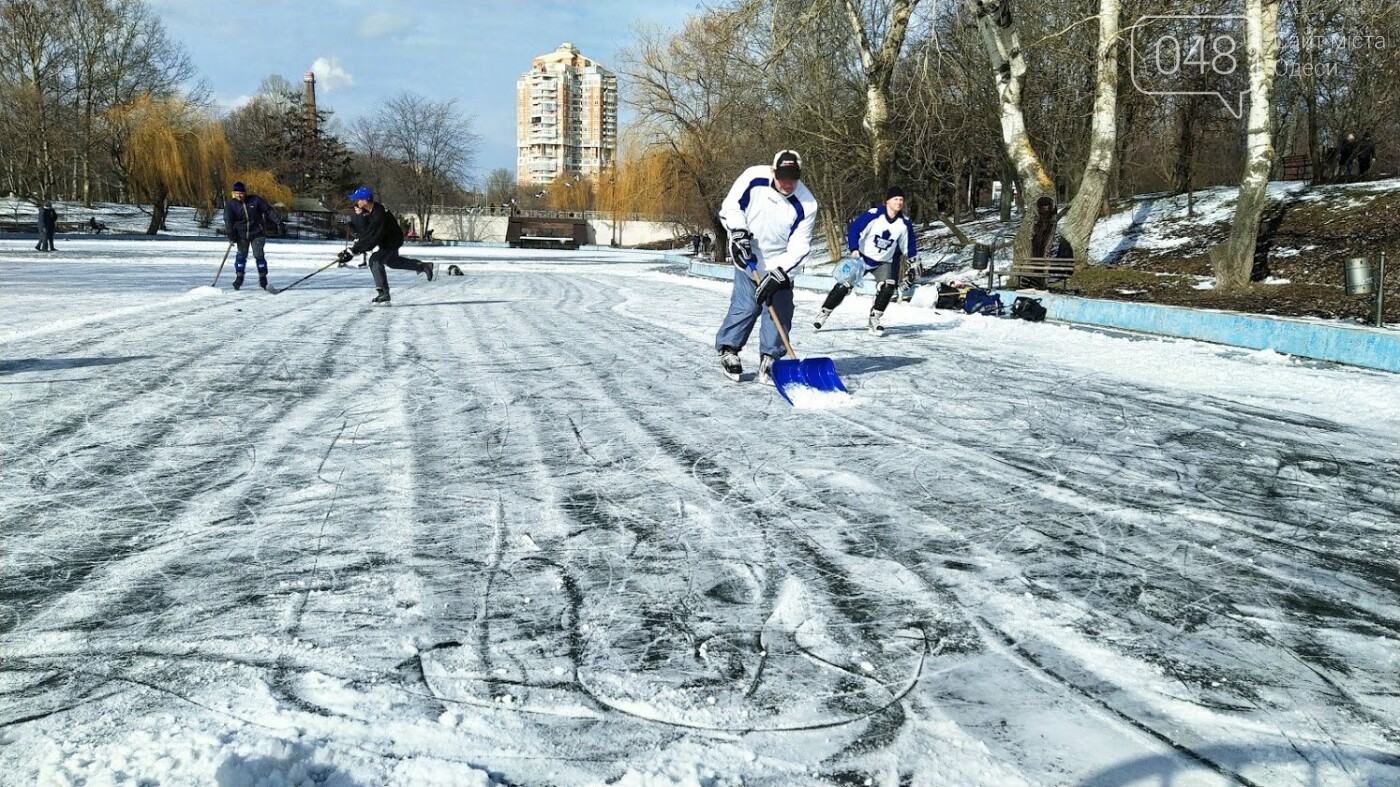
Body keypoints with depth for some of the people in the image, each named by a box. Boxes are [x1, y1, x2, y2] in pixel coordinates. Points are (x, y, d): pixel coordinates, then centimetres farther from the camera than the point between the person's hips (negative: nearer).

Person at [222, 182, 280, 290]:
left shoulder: (255, 200, -6)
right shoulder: (230, 204, -2)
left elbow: (268, 210, 0)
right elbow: (228, 220, -7)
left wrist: (277, 220, -9)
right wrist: (230, 233, -17)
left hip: (257, 233, -1)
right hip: (241, 234, 2)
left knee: (259, 254, -6)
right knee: (241, 255, 0)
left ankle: (263, 277, 3)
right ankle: (239, 277, 11)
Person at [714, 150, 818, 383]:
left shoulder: (806, 204, -19)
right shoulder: (753, 178, -18)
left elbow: (799, 247, -18)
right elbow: (730, 207, -6)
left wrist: (777, 274, -26)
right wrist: (739, 232, -21)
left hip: (780, 264, 1)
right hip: (748, 258, -1)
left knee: (779, 311, -2)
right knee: (746, 306, -6)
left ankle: (769, 360, 10)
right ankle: (729, 350, 11)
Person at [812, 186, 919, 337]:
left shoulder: (904, 223, -8)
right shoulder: (873, 215, -21)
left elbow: (909, 246, 6)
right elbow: (853, 229, -21)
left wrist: (913, 265, 11)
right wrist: (854, 249, -32)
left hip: (884, 262, 3)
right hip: (863, 257, -3)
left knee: (888, 287, -21)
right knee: (844, 285, -9)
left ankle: (875, 319, -3)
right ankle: (825, 313, 8)